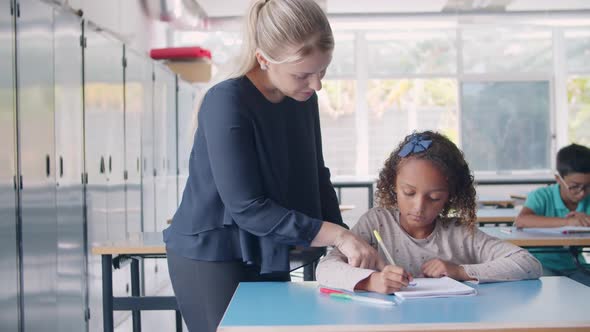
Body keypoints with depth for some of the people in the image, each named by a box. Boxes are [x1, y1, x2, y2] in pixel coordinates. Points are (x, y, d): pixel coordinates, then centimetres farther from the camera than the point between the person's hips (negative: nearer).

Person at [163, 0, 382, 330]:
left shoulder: (304, 99, -2)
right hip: (210, 257, -6)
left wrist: (346, 246, -8)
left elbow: (317, 179, 5)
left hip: (267, 256, 6)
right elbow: (248, 209, -25)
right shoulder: (227, 103, -23)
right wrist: (337, 235, -27)